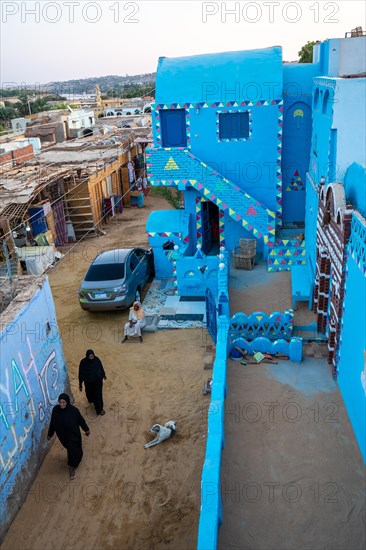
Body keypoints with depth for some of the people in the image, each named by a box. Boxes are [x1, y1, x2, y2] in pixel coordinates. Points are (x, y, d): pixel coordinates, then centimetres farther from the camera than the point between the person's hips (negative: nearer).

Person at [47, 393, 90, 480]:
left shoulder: (73, 410, -27)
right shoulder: (55, 409, -19)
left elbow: (81, 420, -11)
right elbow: (52, 422, -3)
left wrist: (86, 429, 3)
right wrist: (50, 434, 8)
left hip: (73, 435, -4)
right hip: (62, 435, 4)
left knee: (73, 451, 7)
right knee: (69, 448, 28)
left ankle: (72, 468, 33)